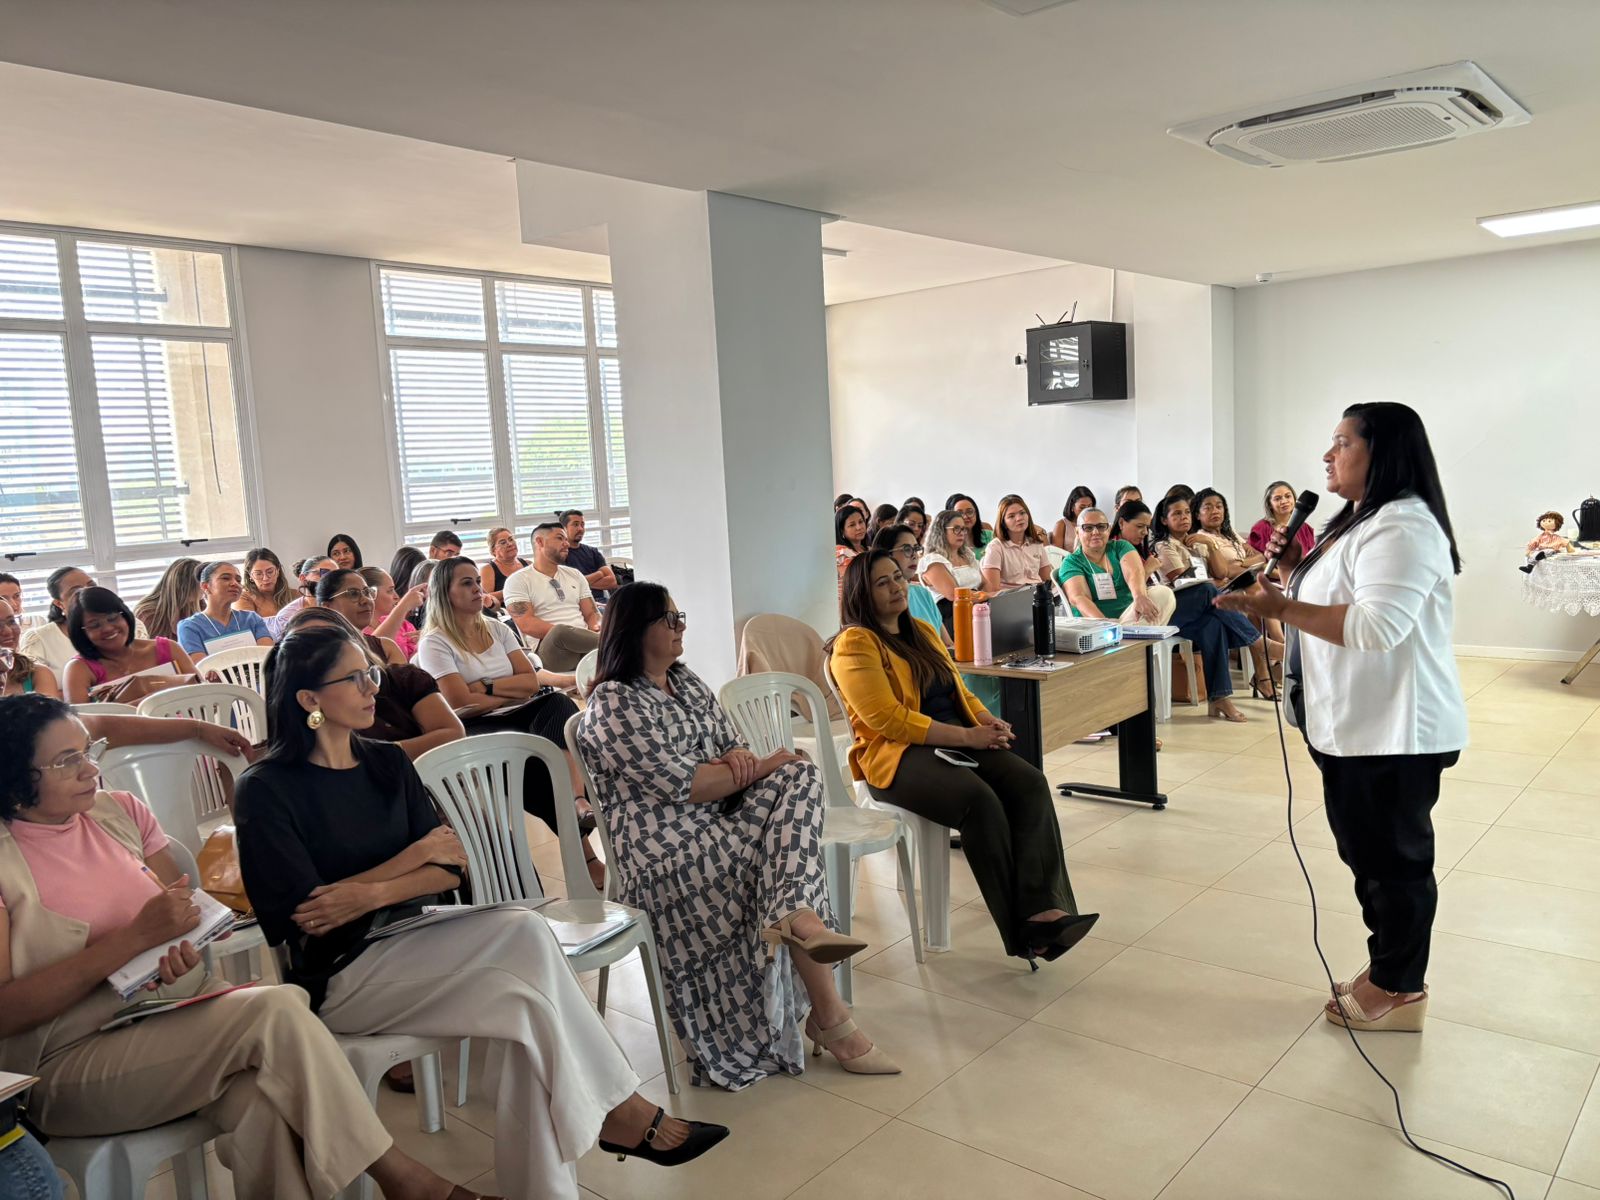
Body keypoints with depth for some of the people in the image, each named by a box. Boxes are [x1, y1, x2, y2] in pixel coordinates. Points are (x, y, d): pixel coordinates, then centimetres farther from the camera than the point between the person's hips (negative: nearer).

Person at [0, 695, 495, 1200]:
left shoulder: (119, 812, 7)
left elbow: (185, 913, 14)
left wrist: (185, 949, -10)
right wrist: (136, 936, -21)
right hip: (71, 1062, -4)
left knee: (260, 1099, -31)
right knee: (275, 1011, -28)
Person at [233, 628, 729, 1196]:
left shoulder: (387, 763, 10)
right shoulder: (267, 790, -8)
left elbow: (453, 867, 3)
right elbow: (307, 916, -14)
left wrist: (372, 893, -15)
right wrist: (416, 855, -9)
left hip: (408, 940, 6)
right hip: (340, 976, -6)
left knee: (527, 1006, -26)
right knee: (524, 935, -25)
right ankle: (623, 1114, -14)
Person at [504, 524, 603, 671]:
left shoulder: (575, 575, 23)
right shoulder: (518, 580, 5)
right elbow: (526, 624, -8)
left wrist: (595, 627, -6)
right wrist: (566, 634, -17)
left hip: (583, 643, 4)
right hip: (551, 647, -4)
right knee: (560, 632, -38)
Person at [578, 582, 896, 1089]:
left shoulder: (686, 681, 17)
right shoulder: (613, 704, -10)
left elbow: (734, 743, 19)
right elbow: (682, 785, -18)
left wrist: (740, 758, -8)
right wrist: (767, 766, -11)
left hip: (720, 827, 8)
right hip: (666, 853, -8)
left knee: (800, 778, -19)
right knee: (791, 850, -22)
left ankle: (796, 916, -37)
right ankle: (831, 1020, -17)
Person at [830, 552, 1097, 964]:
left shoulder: (923, 632, 21)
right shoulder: (855, 644, -5)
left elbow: (960, 692, 25)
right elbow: (888, 719, -15)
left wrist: (988, 721, 1)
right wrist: (966, 736, -17)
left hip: (958, 742, 8)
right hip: (896, 756, -7)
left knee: (1030, 784, -20)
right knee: (980, 801, -33)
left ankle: (1043, 910, -29)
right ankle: (1022, 929, -23)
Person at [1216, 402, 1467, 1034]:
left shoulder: (1402, 527, -19)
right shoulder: (1360, 520, 15)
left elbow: (1376, 625, -30)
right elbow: (1337, 604, 23)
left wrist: (1282, 608, -26)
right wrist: (1296, 570, 7)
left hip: (1394, 731, -11)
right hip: (1355, 727, 11)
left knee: (1393, 857, 3)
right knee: (1368, 852, 19)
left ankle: (1399, 988, 18)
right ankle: (1391, 969, 33)